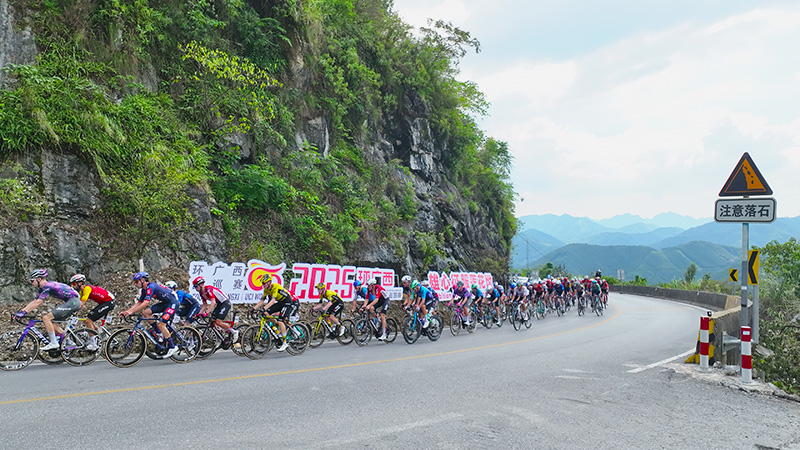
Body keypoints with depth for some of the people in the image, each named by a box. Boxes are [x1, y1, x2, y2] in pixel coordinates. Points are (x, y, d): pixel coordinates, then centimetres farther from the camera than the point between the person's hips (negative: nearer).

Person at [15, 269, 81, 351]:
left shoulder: (48, 286, -14)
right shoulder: (43, 288, 16)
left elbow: (38, 303, -18)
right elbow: (34, 302, 17)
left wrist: (24, 313, -16)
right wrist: (21, 311, 10)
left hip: (73, 301, -10)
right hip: (71, 302, 10)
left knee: (46, 317, -13)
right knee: (50, 321, 10)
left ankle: (54, 343, -9)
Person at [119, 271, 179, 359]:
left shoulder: (151, 286, -21)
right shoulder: (144, 290, 8)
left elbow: (146, 303, -31)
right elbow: (138, 303, 9)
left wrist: (131, 312, -31)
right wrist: (126, 311, -2)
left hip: (172, 302, -9)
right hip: (165, 303, 9)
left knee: (161, 324, -16)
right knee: (145, 312, -2)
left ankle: (172, 347, -8)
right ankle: (160, 332, 6)